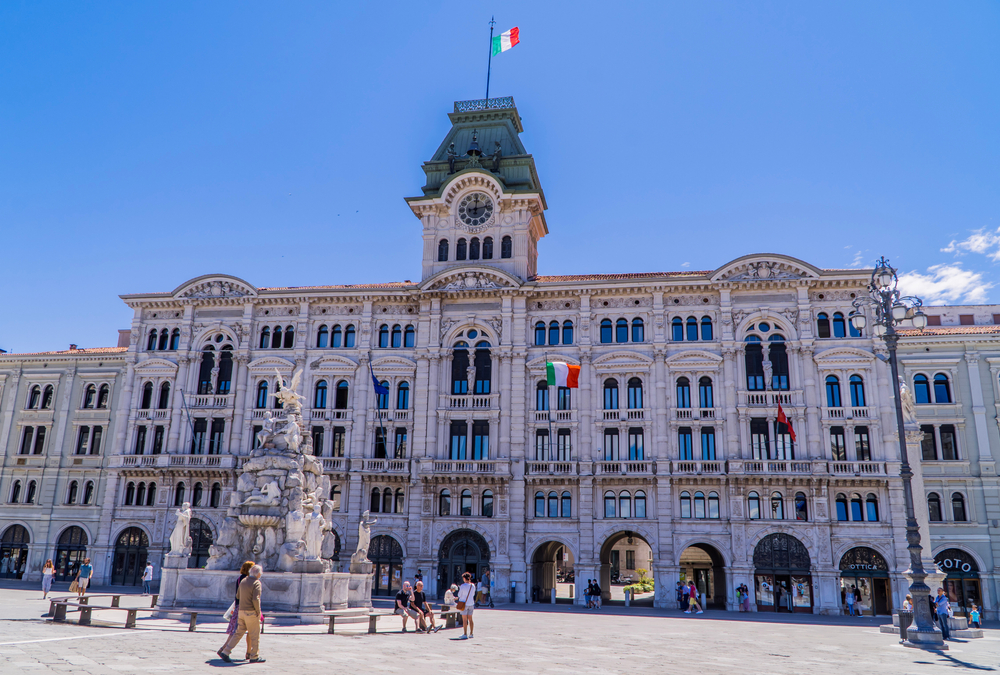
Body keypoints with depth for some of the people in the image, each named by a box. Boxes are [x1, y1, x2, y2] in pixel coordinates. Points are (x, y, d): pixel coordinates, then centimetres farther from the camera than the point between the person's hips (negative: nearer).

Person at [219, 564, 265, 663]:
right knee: (255, 635, 3)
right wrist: (258, 612, -11)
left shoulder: (243, 581, 11)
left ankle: (225, 652, 5)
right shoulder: (256, 583, -13)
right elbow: (255, 599, -21)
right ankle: (254, 657, 9)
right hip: (251, 612, -7)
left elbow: (238, 597, 18)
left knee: (238, 633, 13)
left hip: (242, 611, 7)